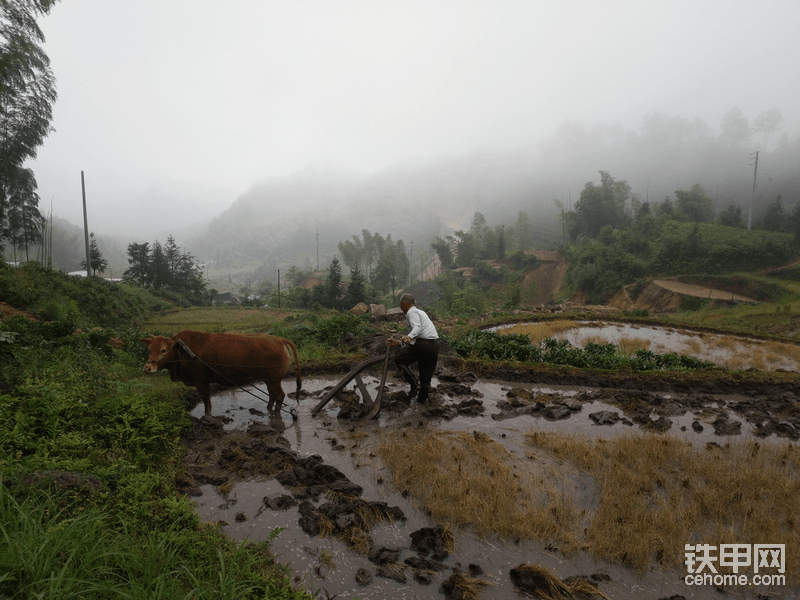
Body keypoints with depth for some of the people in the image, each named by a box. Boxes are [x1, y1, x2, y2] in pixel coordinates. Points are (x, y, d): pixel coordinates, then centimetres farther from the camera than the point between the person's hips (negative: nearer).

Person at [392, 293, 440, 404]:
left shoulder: (412, 312, -2)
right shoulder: (420, 312, 27)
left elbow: (417, 327, -20)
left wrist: (409, 337, -38)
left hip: (422, 344, -9)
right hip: (434, 344, 9)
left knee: (399, 360, 8)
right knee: (426, 373, 19)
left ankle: (414, 385, 0)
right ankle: (423, 398, 30)